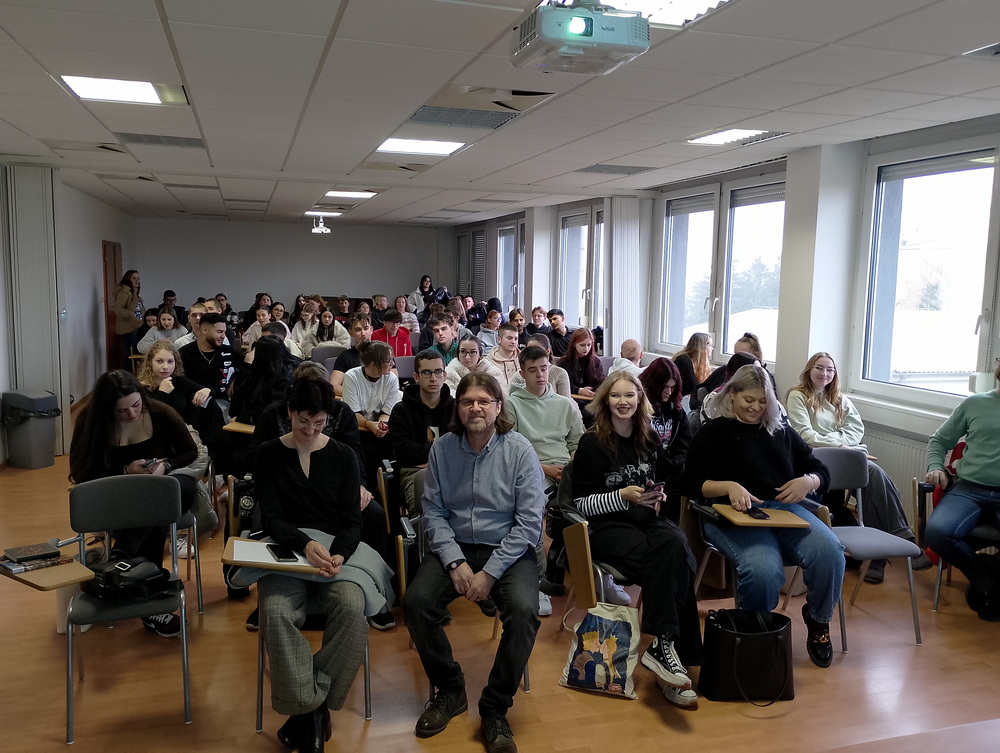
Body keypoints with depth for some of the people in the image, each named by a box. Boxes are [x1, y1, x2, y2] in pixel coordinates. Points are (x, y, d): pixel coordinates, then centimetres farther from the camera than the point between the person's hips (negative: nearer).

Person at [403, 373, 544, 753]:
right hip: (455, 547, 2)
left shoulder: (519, 450, -8)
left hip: (508, 550, -2)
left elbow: (529, 521, -11)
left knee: (524, 611, -29)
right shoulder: (442, 449, -1)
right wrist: (456, 563, -14)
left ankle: (495, 709, -6)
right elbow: (433, 511, 0)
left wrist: (490, 572, -16)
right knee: (416, 602, -22)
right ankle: (450, 690, 4)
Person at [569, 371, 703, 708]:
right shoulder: (592, 443, -2)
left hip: (647, 519, 4)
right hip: (607, 526, -4)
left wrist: (658, 495, 2)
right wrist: (623, 497, -16)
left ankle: (662, 646, -26)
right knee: (674, 565, -31)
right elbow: (581, 503, -3)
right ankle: (667, 647, -25)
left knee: (675, 546, -32)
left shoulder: (649, 440, 13)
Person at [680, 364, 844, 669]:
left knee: (829, 552, -27)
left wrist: (808, 481, 0)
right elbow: (690, 483, 2)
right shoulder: (713, 433, 12)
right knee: (764, 570, -34)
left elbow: (820, 472, 24)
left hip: (785, 508, 4)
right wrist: (728, 486, -16)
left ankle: (818, 620, 3)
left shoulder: (782, 432, 24)